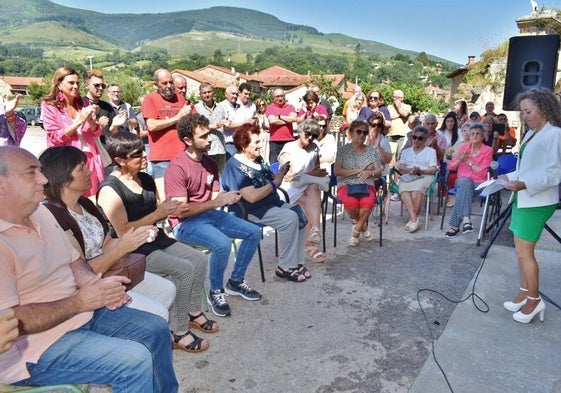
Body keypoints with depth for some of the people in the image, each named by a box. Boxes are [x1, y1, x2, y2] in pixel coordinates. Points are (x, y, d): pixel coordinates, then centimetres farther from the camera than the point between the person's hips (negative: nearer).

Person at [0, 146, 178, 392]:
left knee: (155, 329, 7)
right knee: (136, 359, -20)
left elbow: (74, 262, 11)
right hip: (34, 350, -8)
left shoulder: (40, 212, 4)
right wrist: (79, 302, -21)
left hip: (79, 311, 9)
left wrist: (96, 285, -8)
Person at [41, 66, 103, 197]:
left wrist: (90, 120, -12)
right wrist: (79, 121, -16)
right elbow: (55, 138, -9)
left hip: (90, 158, 4)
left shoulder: (83, 104, 11)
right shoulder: (49, 105, -2)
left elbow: (97, 132, 9)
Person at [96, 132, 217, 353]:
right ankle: (178, 332, -9)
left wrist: (169, 211, -5)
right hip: (131, 250, -8)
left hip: (156, 238, 9)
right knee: (184, 269, -23)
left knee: (200, 260, 1)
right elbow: (123, 232, -22)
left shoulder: (146, 179, 7)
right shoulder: (110, 190, -18)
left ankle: (193, 312, 18)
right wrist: (158, 214, -20)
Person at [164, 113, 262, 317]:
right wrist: (215, 202, -22)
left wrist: (227, 198, -17)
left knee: (253, 232, -1)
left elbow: (215, 197, 6)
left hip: (210, 214, 8)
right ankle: (216, 291, -5)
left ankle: (236, 281, 15)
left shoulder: (210, 163, 6)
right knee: (222, 243, -33)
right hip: (185, 223, -8)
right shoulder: (177, 168, -18)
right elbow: (181, 211, -21)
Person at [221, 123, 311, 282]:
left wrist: (280, 173, -5)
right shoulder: (235, 167, -16)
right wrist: (274, 183, -16)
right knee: (290, 218, -25)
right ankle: (285, 267, -12)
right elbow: (252, 197, -25)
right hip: (250, 211, -9)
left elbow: (271, 180, 16)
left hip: (272, 203, 9)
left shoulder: (258, 159, 11)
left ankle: (296, 262, -1)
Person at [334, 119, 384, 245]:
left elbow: (379, 172, 8)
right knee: (351, 202, -36)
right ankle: (363, 226, -2)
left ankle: (356, 230, -9)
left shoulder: (372, 151, 14)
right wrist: (358, 171, -12)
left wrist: (370, 172, -17)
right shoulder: (343, 150, 7)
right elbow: (337, 171, -4)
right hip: (346, 185, -1)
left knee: (368, 202, -35)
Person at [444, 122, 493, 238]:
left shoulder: (487, 150, 5)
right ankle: (465, 219, -46)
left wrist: (469, 161, -10)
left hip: (478, 184, -2)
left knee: (464, 189, -36)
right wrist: (460, 159, -8)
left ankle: (455, 225, -37)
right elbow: (450, 167, 10)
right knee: (466, 181, -36)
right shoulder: (463, 147, 15)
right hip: (462, 181, 2)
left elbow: (482, 172, -5)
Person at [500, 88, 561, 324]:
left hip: (537, 202, -8)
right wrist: (510, 177, 7)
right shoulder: (531, 134, 14)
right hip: (523, 198, 8)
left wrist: (524, 185, -29)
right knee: (521, 250, 12)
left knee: (524, 251, -4)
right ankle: (524, 293, 24)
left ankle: (534, 300, 11)